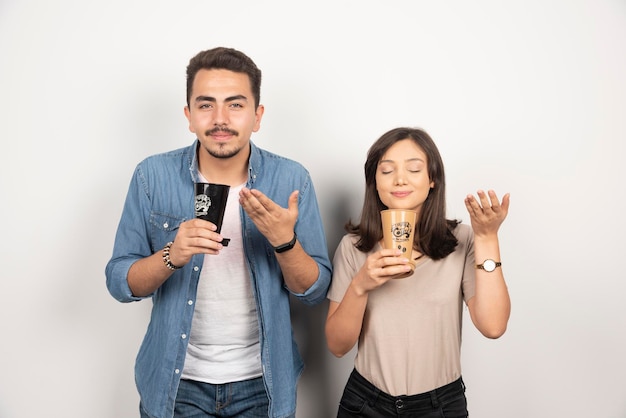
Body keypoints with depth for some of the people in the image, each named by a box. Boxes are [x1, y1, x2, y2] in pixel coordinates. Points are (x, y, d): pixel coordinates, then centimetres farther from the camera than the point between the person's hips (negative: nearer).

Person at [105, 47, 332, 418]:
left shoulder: (292, 179, -10)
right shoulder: (153, 176, -10)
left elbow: (316, 292, -7)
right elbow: (119, 282, -7)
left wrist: (285, 241, -26)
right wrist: (171, 257, -26)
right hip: (176, 382, 0)